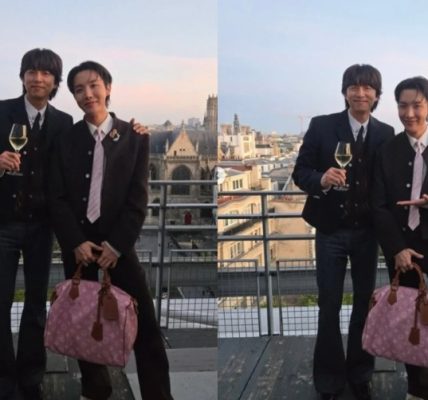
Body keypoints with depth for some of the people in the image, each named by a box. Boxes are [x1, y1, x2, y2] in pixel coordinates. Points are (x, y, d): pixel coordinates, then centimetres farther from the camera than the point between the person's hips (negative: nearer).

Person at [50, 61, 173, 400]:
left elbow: (138, 199, -4)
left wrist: (115, 244, -11)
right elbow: (57, 198, 1)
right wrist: (77, 242, -9)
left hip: (118, 240, -2)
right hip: (77, 242, 2)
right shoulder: (66, 140, 4)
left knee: (144, 323, -3)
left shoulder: (135, 137, 0)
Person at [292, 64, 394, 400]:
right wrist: (321, 179, -26)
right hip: (331, 230, -2)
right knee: (329, 307, 6)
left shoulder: (386, 134, 1)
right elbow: (300, 172, -5)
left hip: (367, 231, 2)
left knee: (365, 303, 12)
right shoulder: (322, 126, -4)